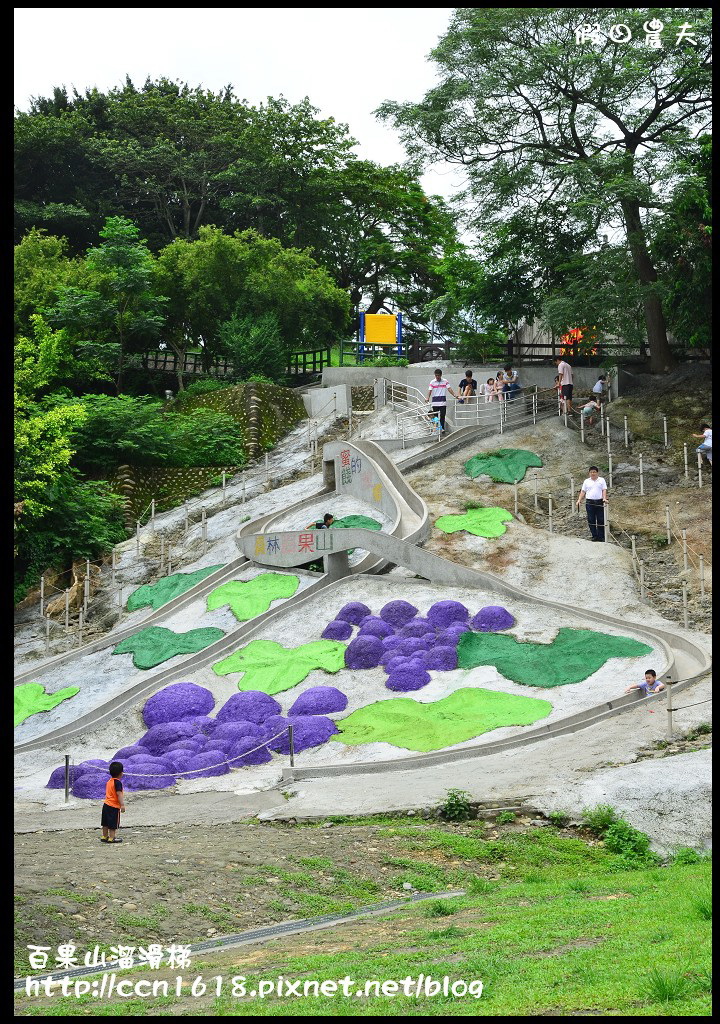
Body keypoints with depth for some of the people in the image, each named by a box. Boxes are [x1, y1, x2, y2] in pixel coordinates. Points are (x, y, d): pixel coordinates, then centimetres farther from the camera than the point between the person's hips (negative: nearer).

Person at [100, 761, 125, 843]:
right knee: (113, 824, -1)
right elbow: (119, 794, -25)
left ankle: (104, 836, 23)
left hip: (106, 805, 9)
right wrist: (122, 805, -29)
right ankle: (111, 838, 1)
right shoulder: (117, 782, -17)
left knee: (106, 823, 15)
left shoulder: (109, 781, 11)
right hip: (114, 806, -9)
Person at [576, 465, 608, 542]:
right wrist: (579, 500, -1)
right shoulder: (586, 481, 12)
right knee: (591, 520, 0)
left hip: (599, 503, -1)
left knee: (601, 520, -1)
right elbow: (583, 491, 10)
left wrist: (604, 498, -16)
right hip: (589, 503, 1)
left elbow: (604, 490, 0)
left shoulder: (601, 480, 8)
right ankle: (594, 536, 7)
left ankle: (601, 536, 4)